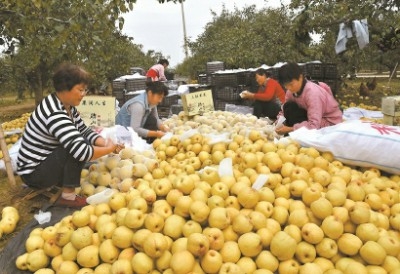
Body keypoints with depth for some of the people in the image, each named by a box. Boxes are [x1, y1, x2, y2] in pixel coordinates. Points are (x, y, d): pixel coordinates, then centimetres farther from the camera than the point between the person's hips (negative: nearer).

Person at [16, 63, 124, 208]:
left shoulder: (67, 106, 0)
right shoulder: (55, 114, -30)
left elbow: (84, 131, 5)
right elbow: (82, 151, -37)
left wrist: (106, 143, -13)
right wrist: (110, 148, -21)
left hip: (45, 163, 9)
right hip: (33, 173, -9)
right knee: (78, 149, -26)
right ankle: (68, 197, -13)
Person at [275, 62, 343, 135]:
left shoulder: (312, 92, -30)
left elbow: (314, 125, -37)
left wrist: (290, 129, -39)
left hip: (330, 122, -7)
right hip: (314, 119, 7)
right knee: (288, 106, -14)